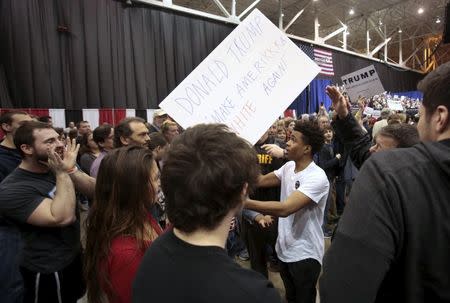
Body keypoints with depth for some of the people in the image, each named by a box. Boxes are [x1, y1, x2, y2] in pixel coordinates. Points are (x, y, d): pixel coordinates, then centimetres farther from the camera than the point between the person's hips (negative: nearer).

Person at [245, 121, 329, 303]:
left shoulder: (317, 177, -27)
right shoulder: (288, 167, 0)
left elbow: (284, 209, -36)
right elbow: (261, 181, 3)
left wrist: (243, 202, -41)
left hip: (304, 255, -7)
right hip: (285, 249, 7)